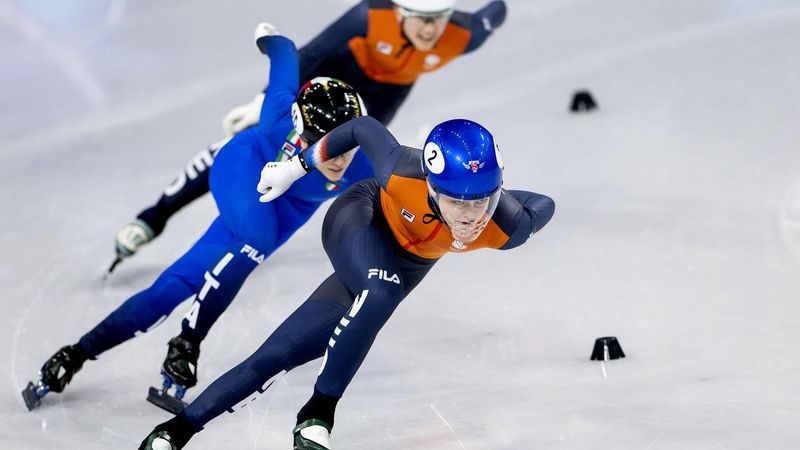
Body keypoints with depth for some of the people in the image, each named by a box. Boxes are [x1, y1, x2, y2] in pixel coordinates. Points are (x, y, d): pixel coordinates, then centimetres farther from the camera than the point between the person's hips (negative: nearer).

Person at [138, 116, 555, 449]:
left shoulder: (509, 226, -35)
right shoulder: (402, 173, -40)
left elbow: (541, 206, -12)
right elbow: (364, 128, -19)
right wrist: (297, 166, -5)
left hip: (409, 264, 3)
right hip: (360, 221, -3)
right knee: (381, 293, -37)